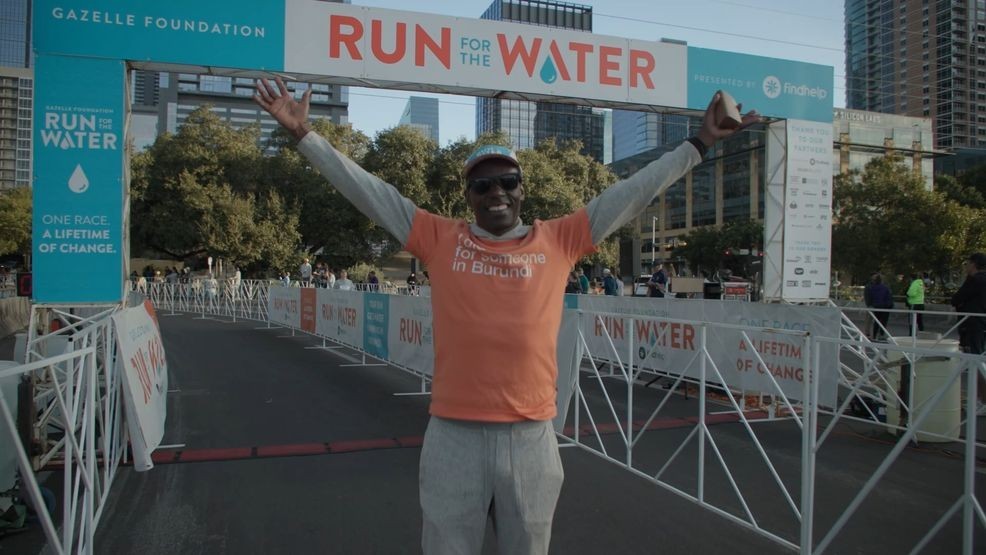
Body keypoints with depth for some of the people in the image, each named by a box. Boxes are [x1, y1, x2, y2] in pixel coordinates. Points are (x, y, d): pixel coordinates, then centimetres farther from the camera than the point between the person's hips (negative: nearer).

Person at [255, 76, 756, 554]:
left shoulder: (558, 240, 5)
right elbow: (368, 190, 4)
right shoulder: (440, 239, 3)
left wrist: (699, 144, 10)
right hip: (453, 436, -1)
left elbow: (633, 192, 8)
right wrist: (304, 134, 2)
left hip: (532, 437, 1)